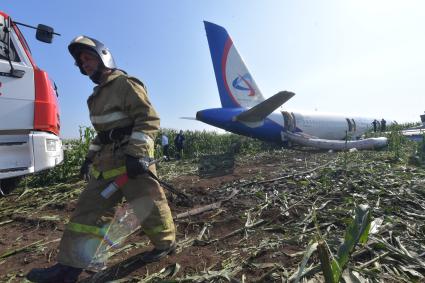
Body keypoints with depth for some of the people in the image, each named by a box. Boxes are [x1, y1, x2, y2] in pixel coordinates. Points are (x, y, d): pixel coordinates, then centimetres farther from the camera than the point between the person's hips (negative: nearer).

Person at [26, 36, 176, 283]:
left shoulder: (126, 84, -6)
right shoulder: (99, 94, 24)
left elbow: (149, 119, -17)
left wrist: (136, 153, -23)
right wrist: (91, 156, 23)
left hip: (132, 159, -9)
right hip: (108, 160, 9)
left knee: (148, 204, 1)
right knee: (89, 209, 8)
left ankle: (166, 243, 25)